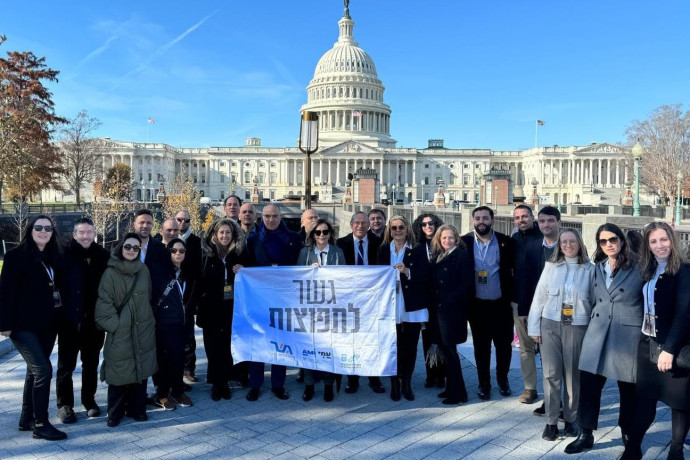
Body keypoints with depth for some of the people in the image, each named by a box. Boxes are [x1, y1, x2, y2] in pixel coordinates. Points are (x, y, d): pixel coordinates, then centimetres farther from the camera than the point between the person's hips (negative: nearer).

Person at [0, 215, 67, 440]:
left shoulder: (53, 256, 8)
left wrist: (58, 318, 7)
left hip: (47, 324, 7)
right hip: (23, 324, -6)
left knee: (35, 370, 14)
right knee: (43, 370, -10)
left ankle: (26, 419, 28)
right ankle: (40, 424, 2)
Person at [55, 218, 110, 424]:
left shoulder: (103, 256, 1)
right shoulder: (64, 255, -6)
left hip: (95, 320, 2)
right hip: (69, 320, -2)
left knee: (91, 363, 14)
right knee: (66, 364, 6)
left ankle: (89, 399, 29)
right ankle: (64, 404, 20)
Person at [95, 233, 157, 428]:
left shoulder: (143, 270, 6)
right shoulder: (110, 273, -6)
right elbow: (104, 302, -7)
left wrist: (149, 319, 11)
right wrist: (115, 324, -11)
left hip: (143, 330, 4)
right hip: (119, 332, -3)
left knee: (141, 370, 7)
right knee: (119, 373, 0)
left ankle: (137, 409, 21)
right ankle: (115, 413, 15)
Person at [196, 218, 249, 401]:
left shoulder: (240, 252, 3)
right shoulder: (207, 253, 0)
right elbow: (199, 279, 0)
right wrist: (200, 302, -5)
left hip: (232, 307, 1)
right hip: (211, 307, 0)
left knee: (227, 345, 4)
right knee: (213, 346, 4)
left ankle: (224, 381, 18)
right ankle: (216, 383, 18)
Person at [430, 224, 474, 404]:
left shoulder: (462, 255, -7)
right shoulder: (438, 258, 14)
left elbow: (467, 285, -14)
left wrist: (448, 301, -15)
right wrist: (436, 302, 3)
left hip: (453, 310, -7)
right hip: (440, 309, 7)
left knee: (449, 350, -2)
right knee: (445, 349, 11)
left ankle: (458, 392, 10)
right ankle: (451, 388, 24)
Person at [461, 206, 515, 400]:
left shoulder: (506, 242, -3)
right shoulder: (464, 242, -4)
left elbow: (514, 269, 1)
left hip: (501, 304, 0)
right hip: (477, 304, 0)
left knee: (504, 344, 10)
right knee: (481, 346, 11)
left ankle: (502, 378, 34)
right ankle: (484, 383, 28)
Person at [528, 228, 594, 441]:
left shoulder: (589, 269, 0)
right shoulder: (551, 266, 3)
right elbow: (539, 297, 3)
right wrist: (534, 327, 0)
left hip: (577, 327, -1)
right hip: (550, 324, 1)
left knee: (572, 374, 8)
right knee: (551, 374, 4)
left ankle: (571, 419, 25)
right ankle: (551, 421, 13)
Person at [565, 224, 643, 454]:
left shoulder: (638, 268, -6)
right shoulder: (598, 268, 9)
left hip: (628, 335, -4)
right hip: (597, 332, 4)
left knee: (628, 387, 10)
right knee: (588, 384, 2)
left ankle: (628, 432, 32)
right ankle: (586, 434, 14)